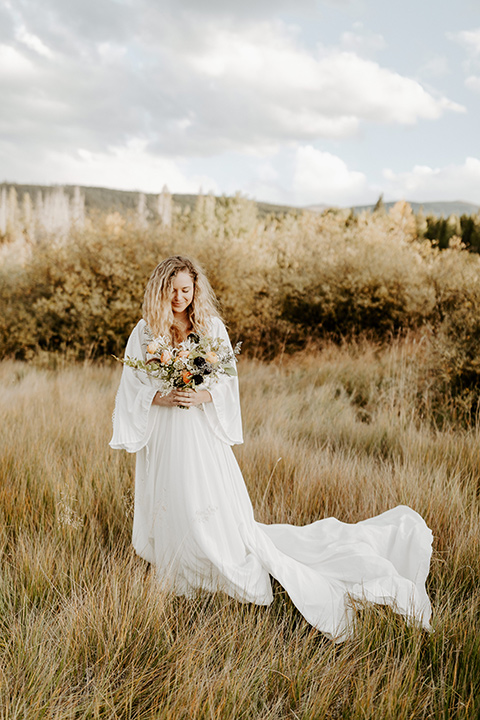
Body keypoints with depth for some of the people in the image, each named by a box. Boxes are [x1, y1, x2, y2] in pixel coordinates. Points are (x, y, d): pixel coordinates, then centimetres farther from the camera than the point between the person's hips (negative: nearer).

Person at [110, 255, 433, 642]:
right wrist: (162, 398, -17)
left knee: (225, 515, -4)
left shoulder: (212, 327, -1)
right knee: (171, 512, 12)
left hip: (203, 435, -2)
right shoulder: (144, 333, 1)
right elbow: (132, 390, 1)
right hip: (162, 438, 2)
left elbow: (228, 383, 1)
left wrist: (202, 396, -18)